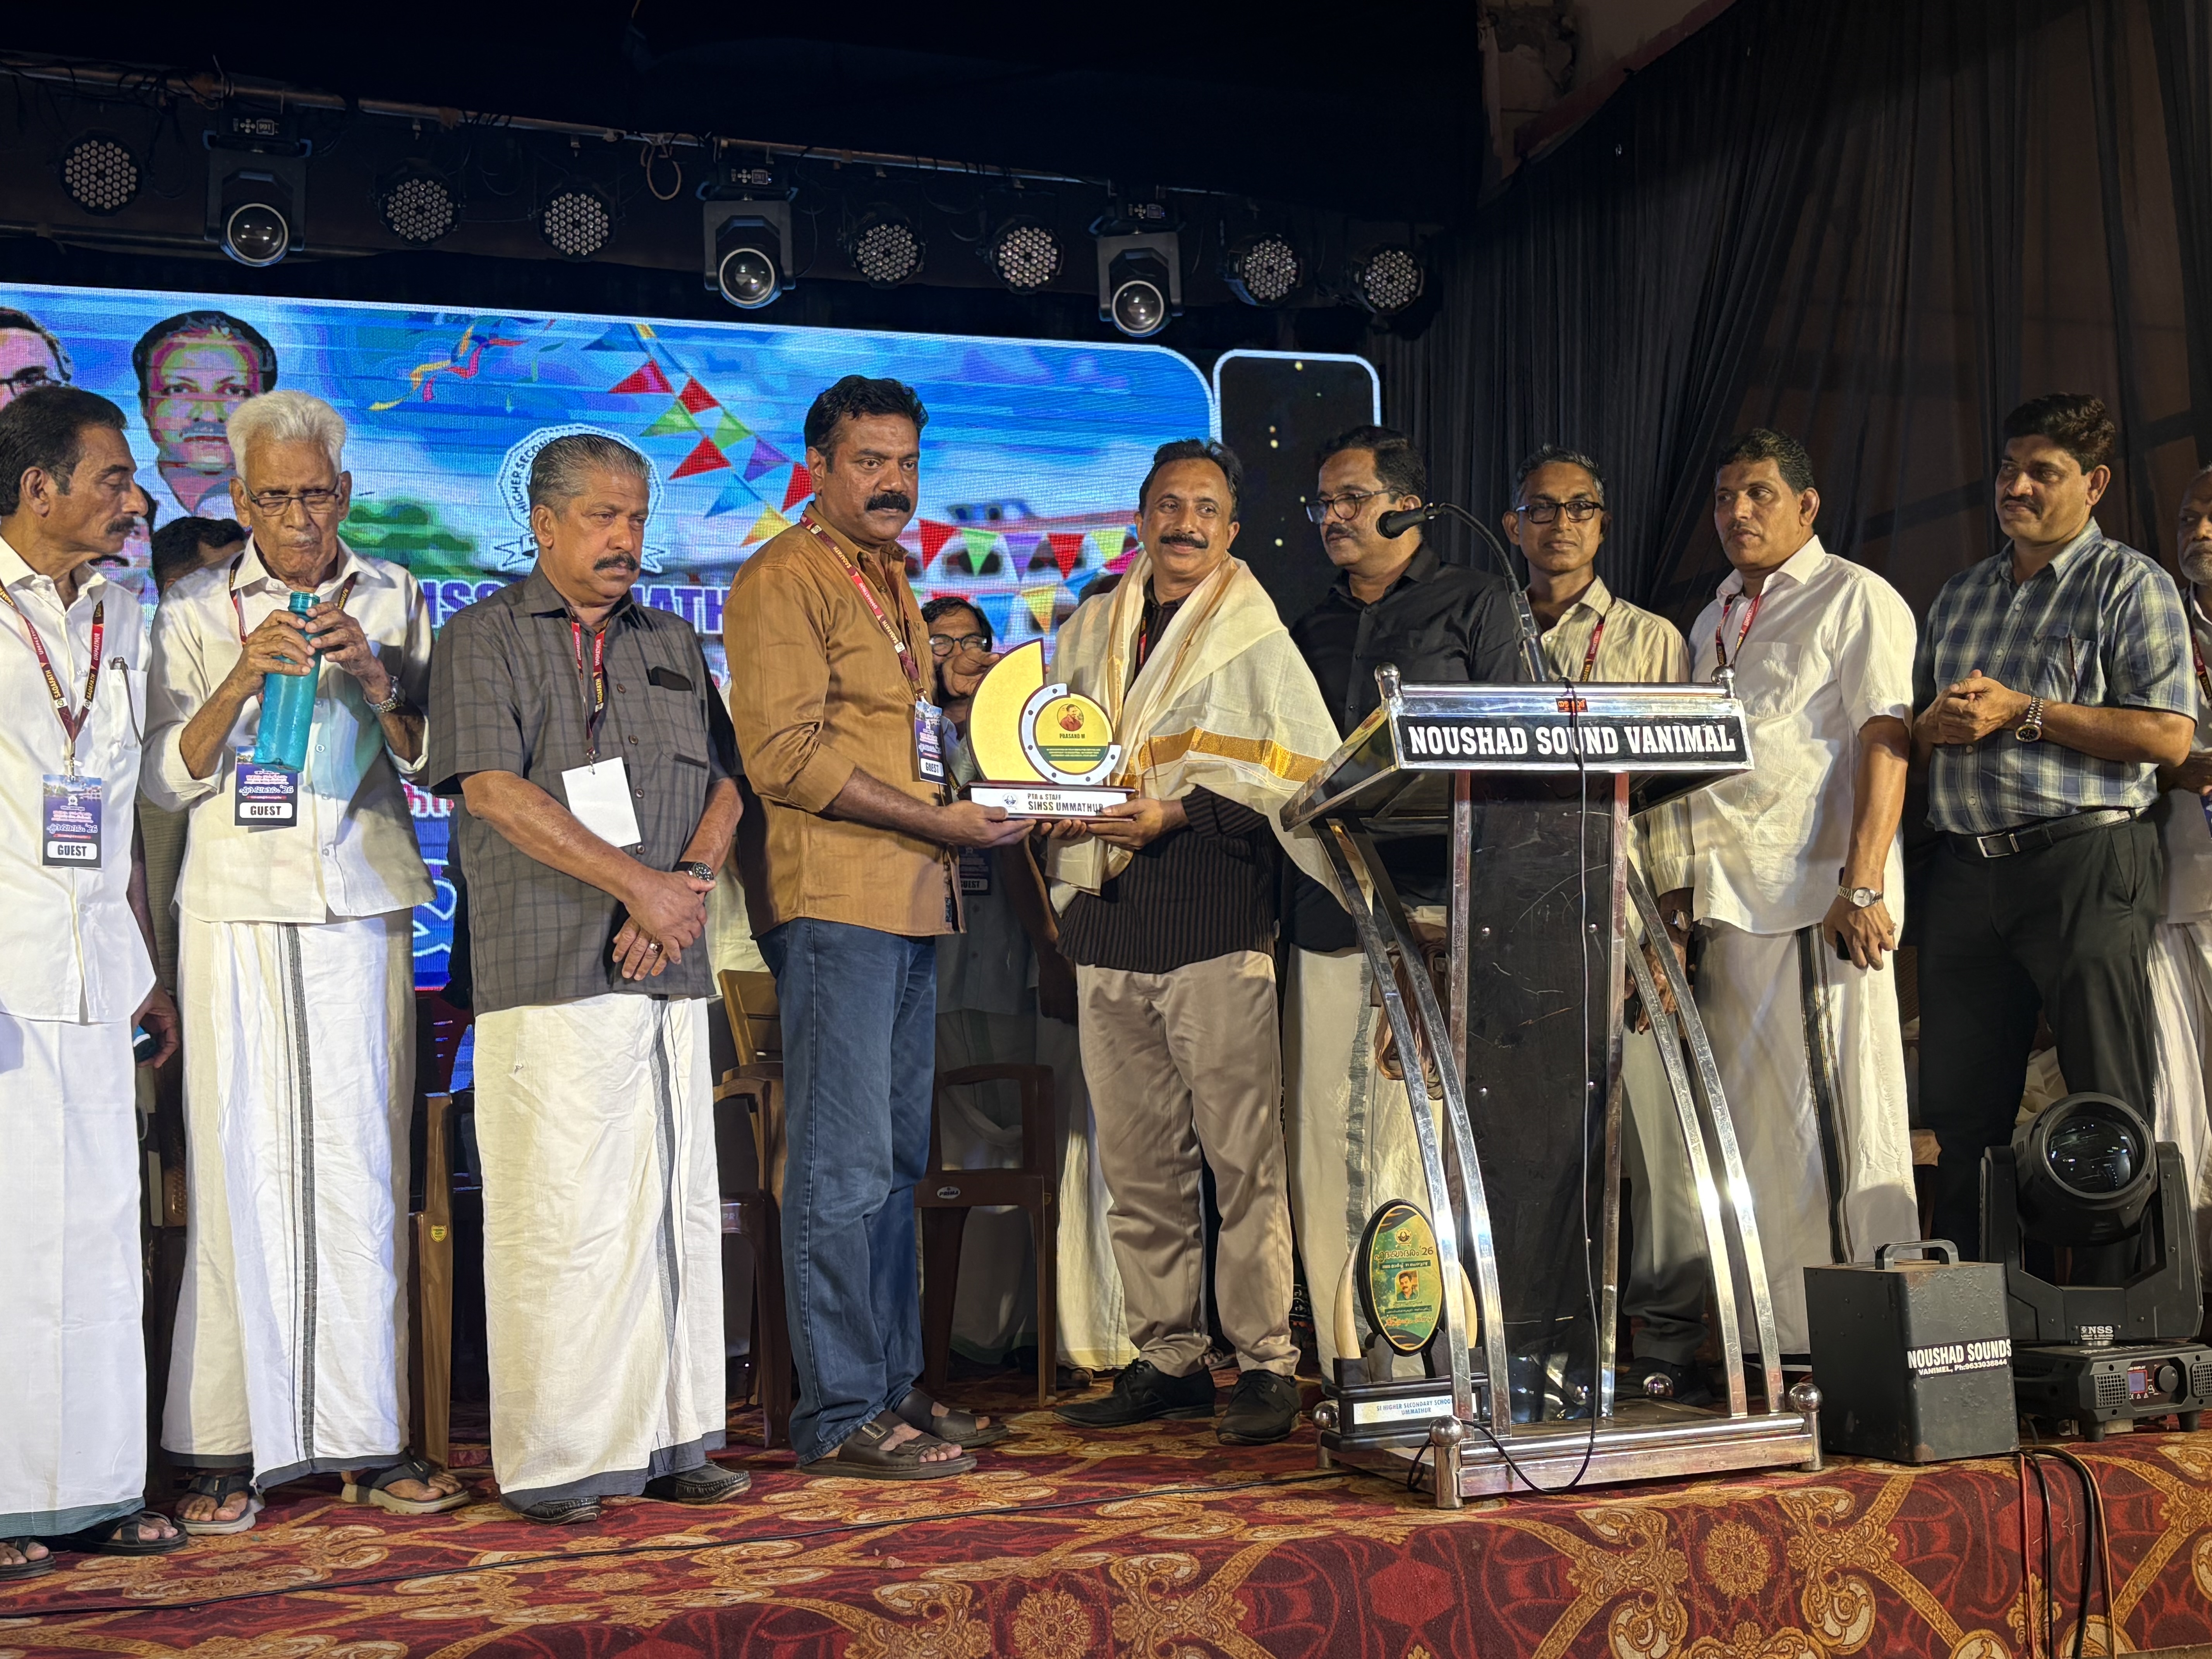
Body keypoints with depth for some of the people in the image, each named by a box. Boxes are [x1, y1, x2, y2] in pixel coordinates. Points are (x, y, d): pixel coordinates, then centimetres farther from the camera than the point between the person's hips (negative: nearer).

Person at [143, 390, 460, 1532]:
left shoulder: (395, 600, 12)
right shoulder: (195, 611, 9)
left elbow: (435, 767, 8)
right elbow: (168, 780, 3)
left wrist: (375, 680, -9)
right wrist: (241, 680, -11)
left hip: (361, 913, 1)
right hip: (237, 915, -1)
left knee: (363, 1168, -2)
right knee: (240, 1169, -5)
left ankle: (368, 1439, 4)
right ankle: (232, 1448, 1)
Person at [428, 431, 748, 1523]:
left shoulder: (672, 644, 20)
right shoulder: (483, 639, 2)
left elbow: (724, 781, 16)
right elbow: (494, 789, -10)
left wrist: (689, 884, -4)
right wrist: (637, 882, -14)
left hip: (670, 964, 6)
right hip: (550, 972, -6)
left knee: (679, 1206, 6)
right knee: (564, 1210, -8)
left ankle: (669, 1441, 14)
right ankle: (553, 1462, 0)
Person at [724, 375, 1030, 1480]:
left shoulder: (888, 581, 22)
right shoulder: (784, 580, -7)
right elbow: (785, 754, -17)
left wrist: (974, 812, 13)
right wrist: (937, 821, -17)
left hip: (910, 902, 9)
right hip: (834, 901, -9)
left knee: (898, 1161, 13)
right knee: (845, 1167, -7)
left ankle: (893, 1385, 22)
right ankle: (839, 1416, -1)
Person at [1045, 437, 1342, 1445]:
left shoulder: (1257, 640, 3)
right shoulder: (1088, 635, 18)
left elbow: (1294, 781, -6)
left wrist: (1177, 814, -15)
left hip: (1214, 917, -5)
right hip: (1107, 924, 5)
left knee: (1243, 1153, -7)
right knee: (1137, 1162, 8)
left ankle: (1266, 1362, 0)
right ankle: (1168, 1359, 16)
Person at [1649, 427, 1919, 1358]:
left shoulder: (1855, 600, 2)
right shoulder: (1713, 624, 23)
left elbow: (1885, 742, -9)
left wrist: (1863, 886, -18)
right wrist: (1678, 884, 15)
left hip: (1817, 896, -7)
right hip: (1726, 898, 7)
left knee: (1838, 1115, -7)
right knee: (1752, 1124, 5)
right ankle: (1779, 1335, 11)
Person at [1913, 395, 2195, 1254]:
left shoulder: (2130, 585, 1)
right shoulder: (1961, 593, 20)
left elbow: (2168, 735, -11)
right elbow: (1912, 730, 24)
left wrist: (2022, 713, -14)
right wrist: (1935, 724, 0)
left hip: (2084, 865, -6)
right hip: (1965, 869, 6)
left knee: (2110, 1115, -3)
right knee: (1960, 1102, 8)